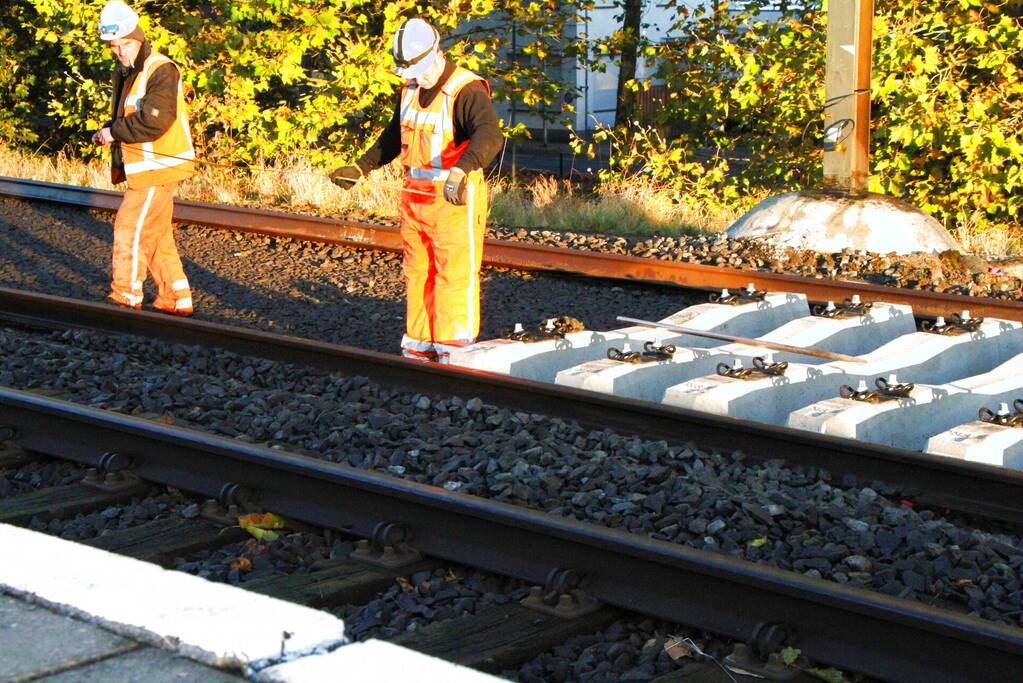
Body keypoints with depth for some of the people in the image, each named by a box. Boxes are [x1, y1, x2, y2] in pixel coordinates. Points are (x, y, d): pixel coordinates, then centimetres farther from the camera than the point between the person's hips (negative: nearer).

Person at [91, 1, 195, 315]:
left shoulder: (161, 71, -17)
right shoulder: (125, 73, 13)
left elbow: (154, 121, -28)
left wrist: (114, 131, -18)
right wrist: (107, 132, 2)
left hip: (159, 166, -10)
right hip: (143, 168, 10)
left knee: (130, 228, -5)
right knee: (157, 236, 14)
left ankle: (126, 298, 5)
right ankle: (176, 300, 21)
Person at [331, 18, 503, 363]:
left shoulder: (467, 91, -17)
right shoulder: (410, 90, 10)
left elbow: (490, 135, -35)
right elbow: (393, 137, 26)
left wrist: (460, 171, -50)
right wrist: (359, 168, 22)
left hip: (455, 200, -8)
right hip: (415, 197, 8)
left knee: (455, 276, -4)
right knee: (417, 275, 13)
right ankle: (418, 350, 23)